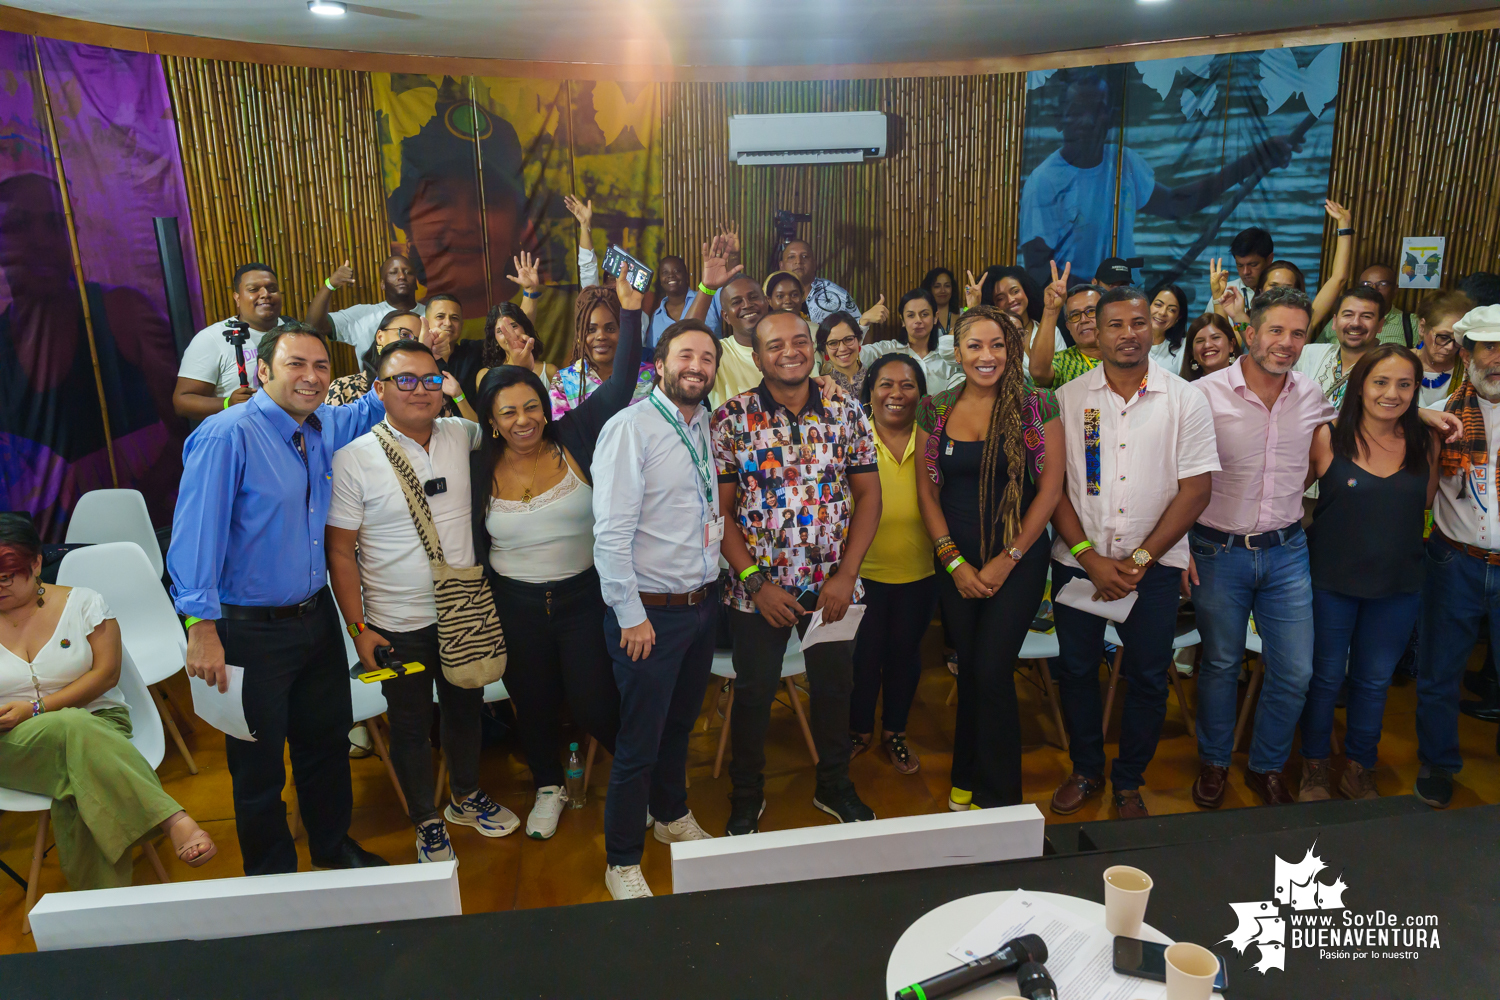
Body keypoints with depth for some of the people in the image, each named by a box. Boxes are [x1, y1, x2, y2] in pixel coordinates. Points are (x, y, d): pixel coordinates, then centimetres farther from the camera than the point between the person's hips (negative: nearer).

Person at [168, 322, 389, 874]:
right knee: (260, 765, 10)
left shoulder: (327, 426, 2)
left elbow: (371, 410, 24)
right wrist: (202, 627, -22)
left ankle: (333, 847, 44)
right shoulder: (226, 436, -19)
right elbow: (196, 533, -21)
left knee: (327, 742, 22)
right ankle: (272, 879, 32)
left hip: (317, 616, 7)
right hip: (253, 631, -7)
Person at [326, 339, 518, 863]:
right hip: (399, 625, -4)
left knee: (465, 710, 21)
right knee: (411, 726, 14)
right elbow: (341, 550, -10)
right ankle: (427, 823, 35)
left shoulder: (459, 434, -2)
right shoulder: (352, 458, -13)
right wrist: (359, 629, -12)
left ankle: (466, 797, 46)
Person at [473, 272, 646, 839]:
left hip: (584, 595, -2)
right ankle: (548, 788, 44)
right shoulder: (480, 471, -5)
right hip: (515, 606, 2)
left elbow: (620, 386, -17)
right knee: (533, 703, 17)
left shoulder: (573, 440, -9)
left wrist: (630, 312, -23)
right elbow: (473, 545, 4)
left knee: (593, 704, 0)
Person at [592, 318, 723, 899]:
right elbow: (611, 532, -18)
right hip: (650, 611, -7)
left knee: (681, 724, 23)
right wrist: (631, 615, -17)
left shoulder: (708, 429, 8)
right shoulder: (630, 428, -15)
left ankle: (672, 815, 46)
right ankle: (622, 862, 24)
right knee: (639, 743, 4)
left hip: (703, 605, 7)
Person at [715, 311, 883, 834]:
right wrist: (756, 582, -13)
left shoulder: (846, 412, -1)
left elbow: (868, 495, 0)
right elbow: (720, 509, -7)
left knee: (834, 689, 17)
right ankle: (747, 796, 35)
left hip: (832, 586, 2)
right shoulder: (731, 418, -7)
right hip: (758, 588, -2)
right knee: (753, 695, 13)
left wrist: (845, 575, -8)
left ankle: (835, 786, 41)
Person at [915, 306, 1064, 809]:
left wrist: (1007, 560, -10)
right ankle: (966, 780, 30)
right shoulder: (934, 409, 2)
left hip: (1019, 559, -3)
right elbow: (927, 490, 4)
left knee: (992, 673, -5)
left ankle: (998, 796, 14)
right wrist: (954, 561, -4)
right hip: (956, 562, 3)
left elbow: (1051, 487, -7)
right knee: (969, 670, 11)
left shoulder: (1037, 405, -5)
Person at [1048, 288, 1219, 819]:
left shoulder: (1185, 400, -3)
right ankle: (1086, 770, 32)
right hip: (1077, 561, 1)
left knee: (1147, 679, 8)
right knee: (1076, 670, 11)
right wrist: (1090, 557, -11)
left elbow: (1196, 490, -5)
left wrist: (1138, 560, -11)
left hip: (1154, 565, 0)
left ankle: (1129, 783, 28)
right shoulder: (1068, 398, -1)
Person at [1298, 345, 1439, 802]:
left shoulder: (1425, 444, -1)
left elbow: (1426, 506, 10)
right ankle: (1314, 768, 30)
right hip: (1332, 582, -3)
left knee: (1374, 681, 16)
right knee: (1325, 677, 12)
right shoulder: (1327, 437, -11)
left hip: (1398, 587, 3)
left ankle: (1359, 771, 35)